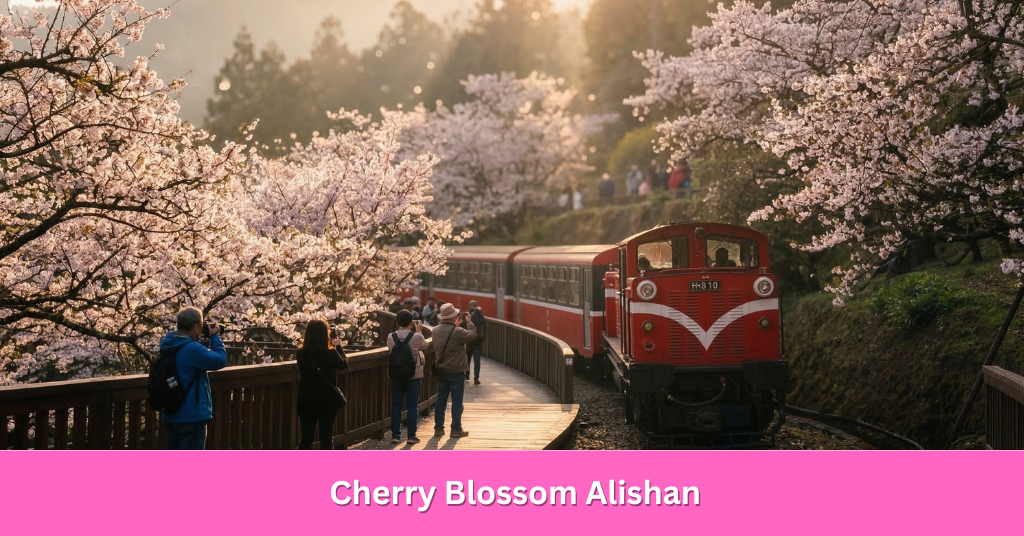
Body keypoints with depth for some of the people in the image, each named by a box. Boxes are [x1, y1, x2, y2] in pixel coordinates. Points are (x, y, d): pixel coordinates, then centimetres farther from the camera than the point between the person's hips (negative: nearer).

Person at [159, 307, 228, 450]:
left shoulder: (169, 346, 6)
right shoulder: (192, 349, -23)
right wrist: (215, 337, -1)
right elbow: (220, 360, -13)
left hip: (171, 415, 9)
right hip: (191, 416, -9)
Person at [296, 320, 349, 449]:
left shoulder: (301, 354, -10)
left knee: (305, 437, 9)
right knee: (326, 437, 8)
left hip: (307, 400, 2)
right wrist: (339, 347, 14)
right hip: (327, 400, -2)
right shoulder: (330, 353, -15)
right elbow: (344, 365, 3)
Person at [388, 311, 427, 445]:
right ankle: (411, 435, 4)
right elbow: (424, 346, 6)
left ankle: (395, 435, 10)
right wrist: (419, 331, 18)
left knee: (396, 406, 9)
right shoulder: (416, 337, -12)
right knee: (412, 406, 5)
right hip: (413, 375, -2)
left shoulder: (391, 337, -6)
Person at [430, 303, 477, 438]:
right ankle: (456, 429, 3)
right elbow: (473, 335, -12)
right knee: (457, 401, 1)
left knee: (441, 399, 12)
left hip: (441, 370, 6)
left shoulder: (435, 331, 3)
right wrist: (468, 322, 0)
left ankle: (438, 427, 14)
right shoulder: (458, 332, -18)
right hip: (456, 371, -6)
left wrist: (456, 325, 20)